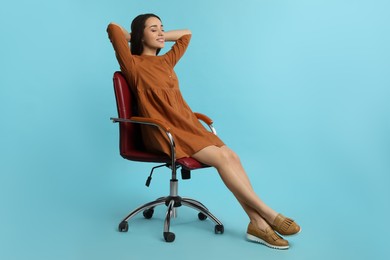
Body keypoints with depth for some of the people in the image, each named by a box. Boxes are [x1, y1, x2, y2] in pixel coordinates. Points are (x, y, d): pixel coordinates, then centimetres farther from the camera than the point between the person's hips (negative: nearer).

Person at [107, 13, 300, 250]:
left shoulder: (166, 61, 21)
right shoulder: (134, 65, 0)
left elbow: (186, 34, 32)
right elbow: (113, 28, -9)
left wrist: (160, 37, 25)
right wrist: (134, 37, 10)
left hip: (188, 125, 7)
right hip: (163, 133, -7)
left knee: (231, 155, -18)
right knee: (221, 157, -23)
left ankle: (258, 223, -22)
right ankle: (268, 213, -16)